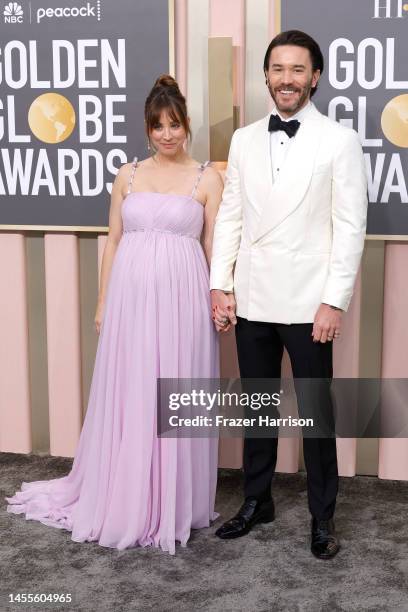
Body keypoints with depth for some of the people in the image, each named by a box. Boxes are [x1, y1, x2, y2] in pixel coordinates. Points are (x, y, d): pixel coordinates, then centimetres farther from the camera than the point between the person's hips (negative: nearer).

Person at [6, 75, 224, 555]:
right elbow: (113, 241, 11)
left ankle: (173, 505, 19)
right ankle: (123, 503, 23)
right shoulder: (127, 175, 9)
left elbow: (214, 246, 2)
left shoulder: (207, 179, 3)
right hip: (131, 295, 2)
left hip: (182, 298, -2)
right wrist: (103, 301, 7)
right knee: (128, 397, 8)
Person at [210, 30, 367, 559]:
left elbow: (350, 227, -7)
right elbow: (229, 217, 9)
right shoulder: (244, 140, 8)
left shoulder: (340, 140, -4)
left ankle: (322, 518, 22)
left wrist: (335, 301, -12)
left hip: (307, 303, -3)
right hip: (252, 300, 4)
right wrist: (220, 285, 1)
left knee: (316, 412, 7)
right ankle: (256, 501, 31)